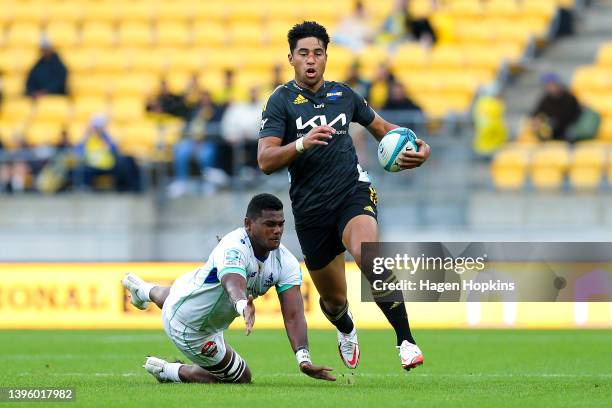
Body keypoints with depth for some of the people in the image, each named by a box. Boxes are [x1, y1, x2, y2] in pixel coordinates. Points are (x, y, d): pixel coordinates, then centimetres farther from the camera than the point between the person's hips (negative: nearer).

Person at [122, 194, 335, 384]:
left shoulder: (286, 262, -21)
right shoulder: (234, 249, -41)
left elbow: (293, 315, -29)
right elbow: (234, 284, -62)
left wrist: (304, 360, -43)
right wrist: (244, 307, -86)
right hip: (189, 328, -8)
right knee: (241, 377, 6)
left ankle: (143, 290, 75)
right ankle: (167, 371, 20)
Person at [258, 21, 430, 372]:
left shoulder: (343, 94, 9)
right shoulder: (281, 101, -3)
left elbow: (381, 127, 24)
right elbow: (265, 161, -13)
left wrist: (418, 149, 5)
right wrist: (302, 144, -31)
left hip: (353, 192, 0)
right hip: (310, 209, 0)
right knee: (334, 299, 11)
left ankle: (406, 341, -31)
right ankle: (346, 331, 50)